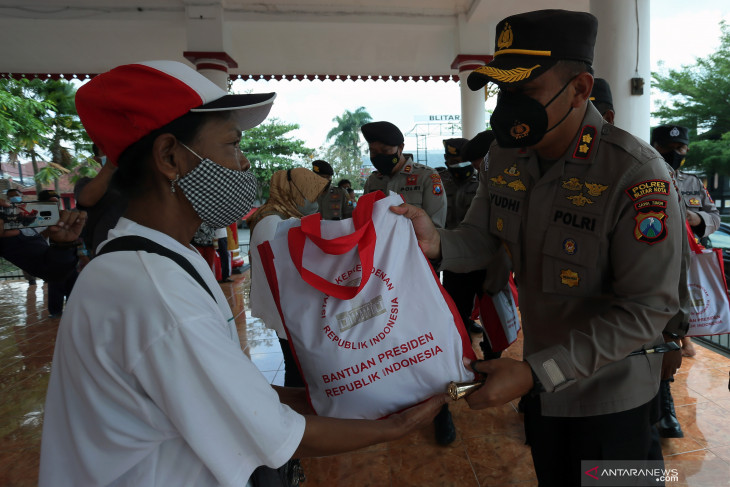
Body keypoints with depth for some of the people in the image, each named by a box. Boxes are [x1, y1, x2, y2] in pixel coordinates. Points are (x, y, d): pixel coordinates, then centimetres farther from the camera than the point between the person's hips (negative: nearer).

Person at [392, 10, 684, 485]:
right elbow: (478, 242, -5)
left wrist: (534, 372, -32)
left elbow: (647, 309, -26)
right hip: (541, 379, 6)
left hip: (609, 393, -5)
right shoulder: (506, 154, -8)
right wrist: (436, 242, -29)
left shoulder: (637, 174, -27)